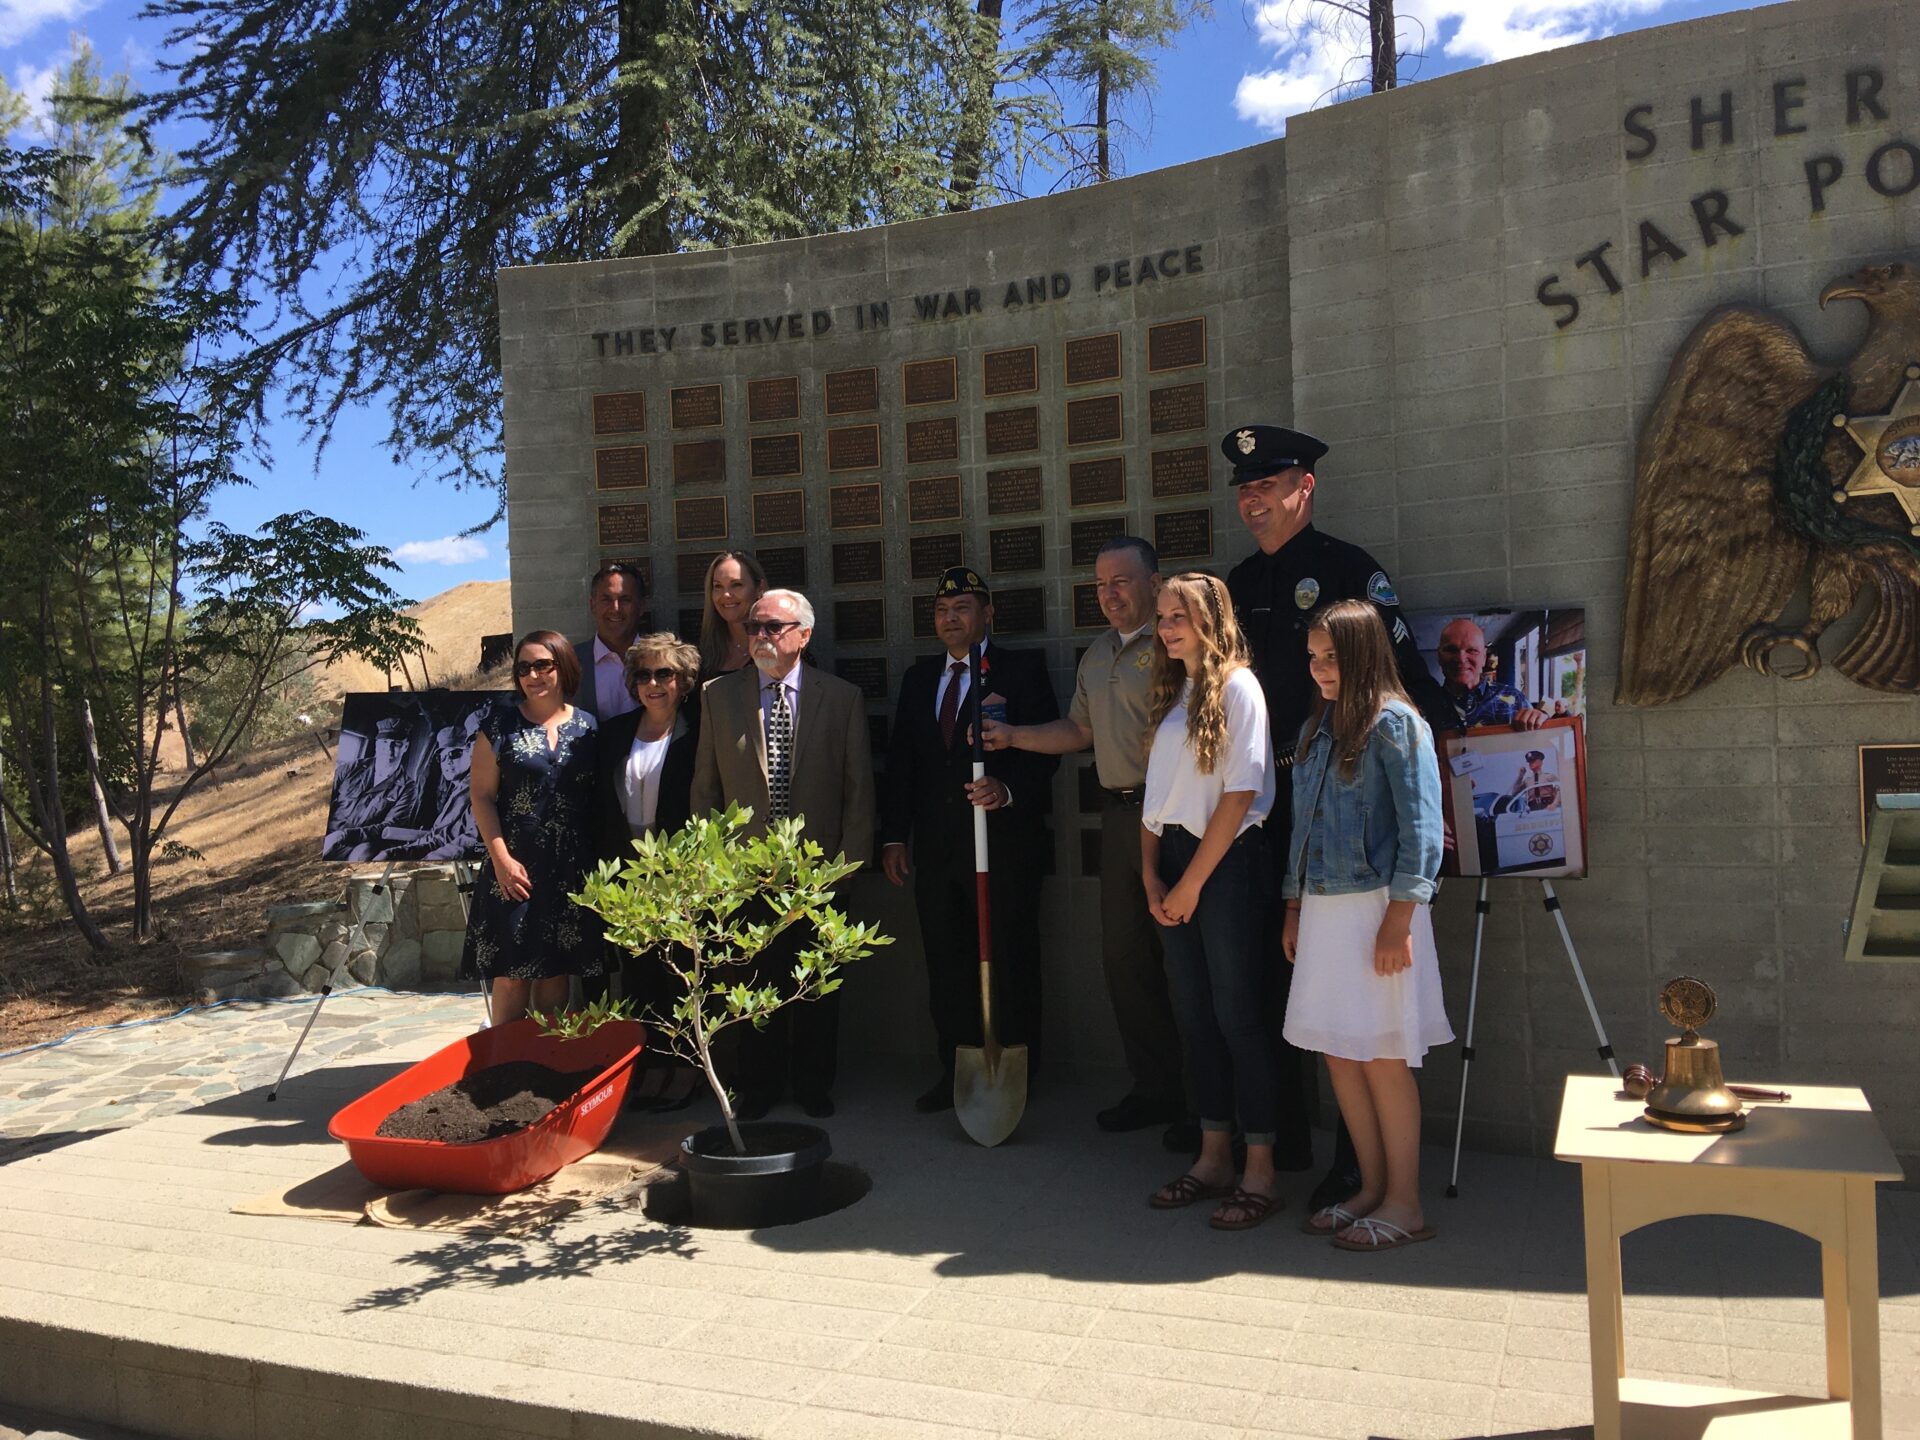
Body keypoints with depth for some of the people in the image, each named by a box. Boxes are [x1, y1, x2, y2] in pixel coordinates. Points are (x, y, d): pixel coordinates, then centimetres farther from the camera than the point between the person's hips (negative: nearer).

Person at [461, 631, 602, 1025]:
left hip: (571, 870, 2)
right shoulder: (501, 721, 0)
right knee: (512, 974, 0)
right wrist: (502, 858, -10)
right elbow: (482, 795, -2)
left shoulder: (586, 726, 5)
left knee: (556, 970, 10)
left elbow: (599, 799, 8)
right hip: (516, 869, -2)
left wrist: (598, 860, 0)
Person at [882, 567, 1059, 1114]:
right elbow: (901, 758, 14)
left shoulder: (1022, 669, 0)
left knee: (1010, 960, 3)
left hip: (1004, 839, -5)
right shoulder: (918, 677, 15)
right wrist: (895, 835, 8)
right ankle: (955, 1072, 22)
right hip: (936, 843, 5)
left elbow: (1046, 746, -7)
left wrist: (1009, 789, -25)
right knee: (945, 963, 10)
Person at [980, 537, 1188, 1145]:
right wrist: (1012, 737, 15)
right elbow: (1079, 729, 24)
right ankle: (1154, 1088, 24)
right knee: (1123, 953, 12)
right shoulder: (1097, 656, 19)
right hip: (1119, 816, 9)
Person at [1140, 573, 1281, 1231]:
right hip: (1173, 860, 7)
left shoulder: (1237, 686, -7)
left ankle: (1260, 1173, 5)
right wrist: (1152, 877, 3)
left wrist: (1192, 882, -12)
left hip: (1226, 862, -7)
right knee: (1194, 1015, 10)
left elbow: (1240, 793, -13)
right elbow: (1155, 794, 14)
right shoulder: (1171, 692, 15)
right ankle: (1213, 1159, 20)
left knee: (1238, 1015, -4)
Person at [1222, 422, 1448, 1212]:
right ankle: (1284, 1137, 26)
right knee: (1272, 968, 12)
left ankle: (1360, 1155, 11)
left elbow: (1407, 676, -10)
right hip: (1263, 805, 7)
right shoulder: (1241, 582, 14)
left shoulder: (1348, 568, -6)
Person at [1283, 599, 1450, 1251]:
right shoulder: (1314, 729, 14)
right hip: (1321, 909, 7)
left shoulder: (1395, 723, -7)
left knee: (1382, 1057, -1)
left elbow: (1419, 828, -12)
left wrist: (1398, 922, -16)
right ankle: (1372, 1187, 21)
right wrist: (1293, 909, 16)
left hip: (1373, 906, -7)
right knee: (1338, 1053, 9)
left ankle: (1404, 1203, 10)